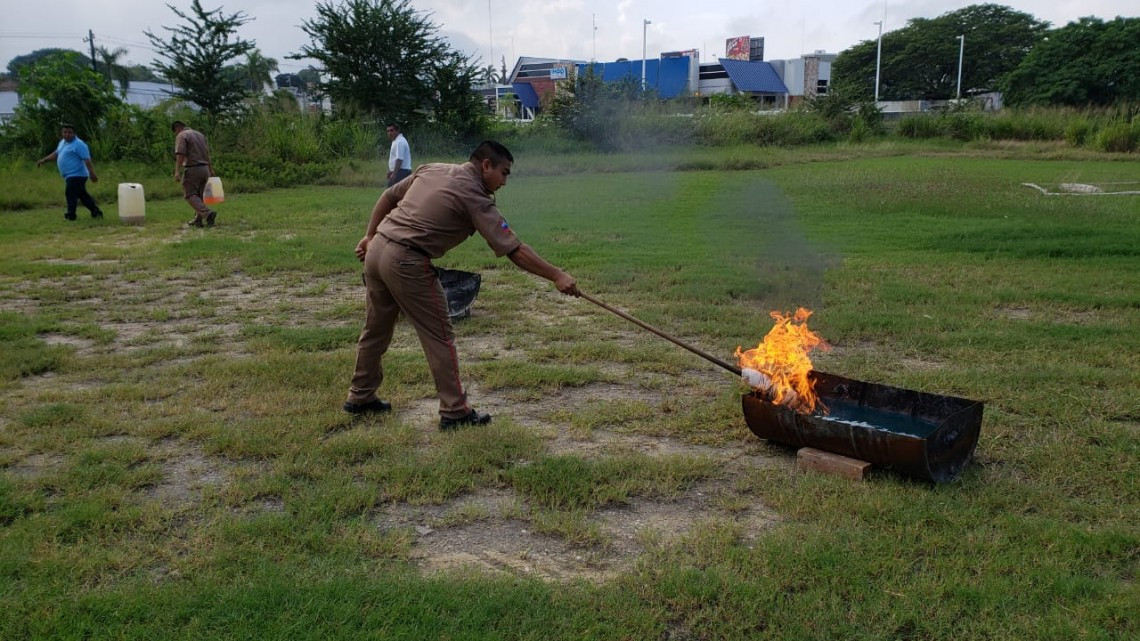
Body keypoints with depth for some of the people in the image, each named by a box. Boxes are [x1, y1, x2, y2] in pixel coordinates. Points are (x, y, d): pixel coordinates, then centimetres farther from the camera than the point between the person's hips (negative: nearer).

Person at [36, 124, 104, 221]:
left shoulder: (79, 144, -15)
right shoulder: (62, 142, 15)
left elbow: (87, 160, -22)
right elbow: (56, 154, 28)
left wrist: (92, 173, -29)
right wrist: (44, 160, 21)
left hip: (76, 175, -10)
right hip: (70, 175, 10)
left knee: (70, 194, -7)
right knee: (83, 195, 13)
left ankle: (70, 215, 0)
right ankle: (96, 212, 17)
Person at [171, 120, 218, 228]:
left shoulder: (182, 136, -6)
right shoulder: (200, 134, 18)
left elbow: (180, 155, -16)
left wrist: (177, 172, -20)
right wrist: (211, 169, 26)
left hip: (192, 169, -7)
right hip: (204, 168, 7)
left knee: (190, 195, -5)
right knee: (199, 195, 14)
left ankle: (207, 213, -25)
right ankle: (197, 220, 14)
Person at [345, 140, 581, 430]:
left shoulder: (432, 169, 12)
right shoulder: (474, 196, -10)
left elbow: (388, 196, 18)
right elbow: (514, 250, -13)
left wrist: (369, 236, 23)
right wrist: (556, 276, -11)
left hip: (376, 251, 9)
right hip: (407, 264, -8)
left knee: (375, 330, 21)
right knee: (439, 338, 2)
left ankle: (360, 396, 36)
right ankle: (454, 412, 9)